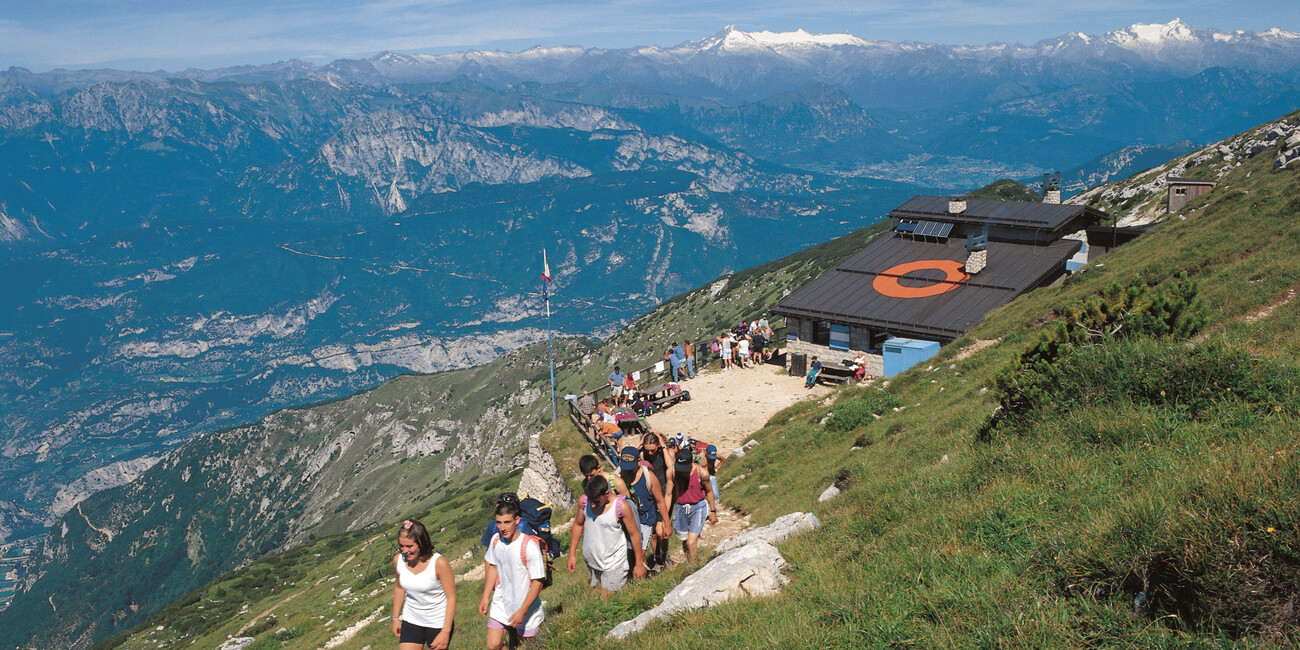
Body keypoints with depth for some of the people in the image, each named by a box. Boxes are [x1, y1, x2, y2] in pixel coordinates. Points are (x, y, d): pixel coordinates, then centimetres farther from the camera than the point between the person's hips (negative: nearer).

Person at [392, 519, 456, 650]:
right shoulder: (398, 560, -10)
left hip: (439, 623, -4)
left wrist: (446, 632, -19)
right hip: (411, 621, 4)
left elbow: (451, 597, -18)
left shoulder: (439, 563, -23)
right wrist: (395, 617, 14)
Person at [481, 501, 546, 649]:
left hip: (525, 606, -4)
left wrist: (522, 612, -19)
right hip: (500, 604, 4)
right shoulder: (496, 539, -6)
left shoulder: (529, 547, -23)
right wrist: (485, 597, 10)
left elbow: (537, 582, -19)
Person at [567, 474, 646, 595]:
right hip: (590, 561, 4)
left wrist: (639, 563, -3)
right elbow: (578, 525, 7)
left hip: (613, 564, -4)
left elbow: (634, 534, -10)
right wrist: (572, 555, 9)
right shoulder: (584, 501, -9)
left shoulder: (621, 507, -20)